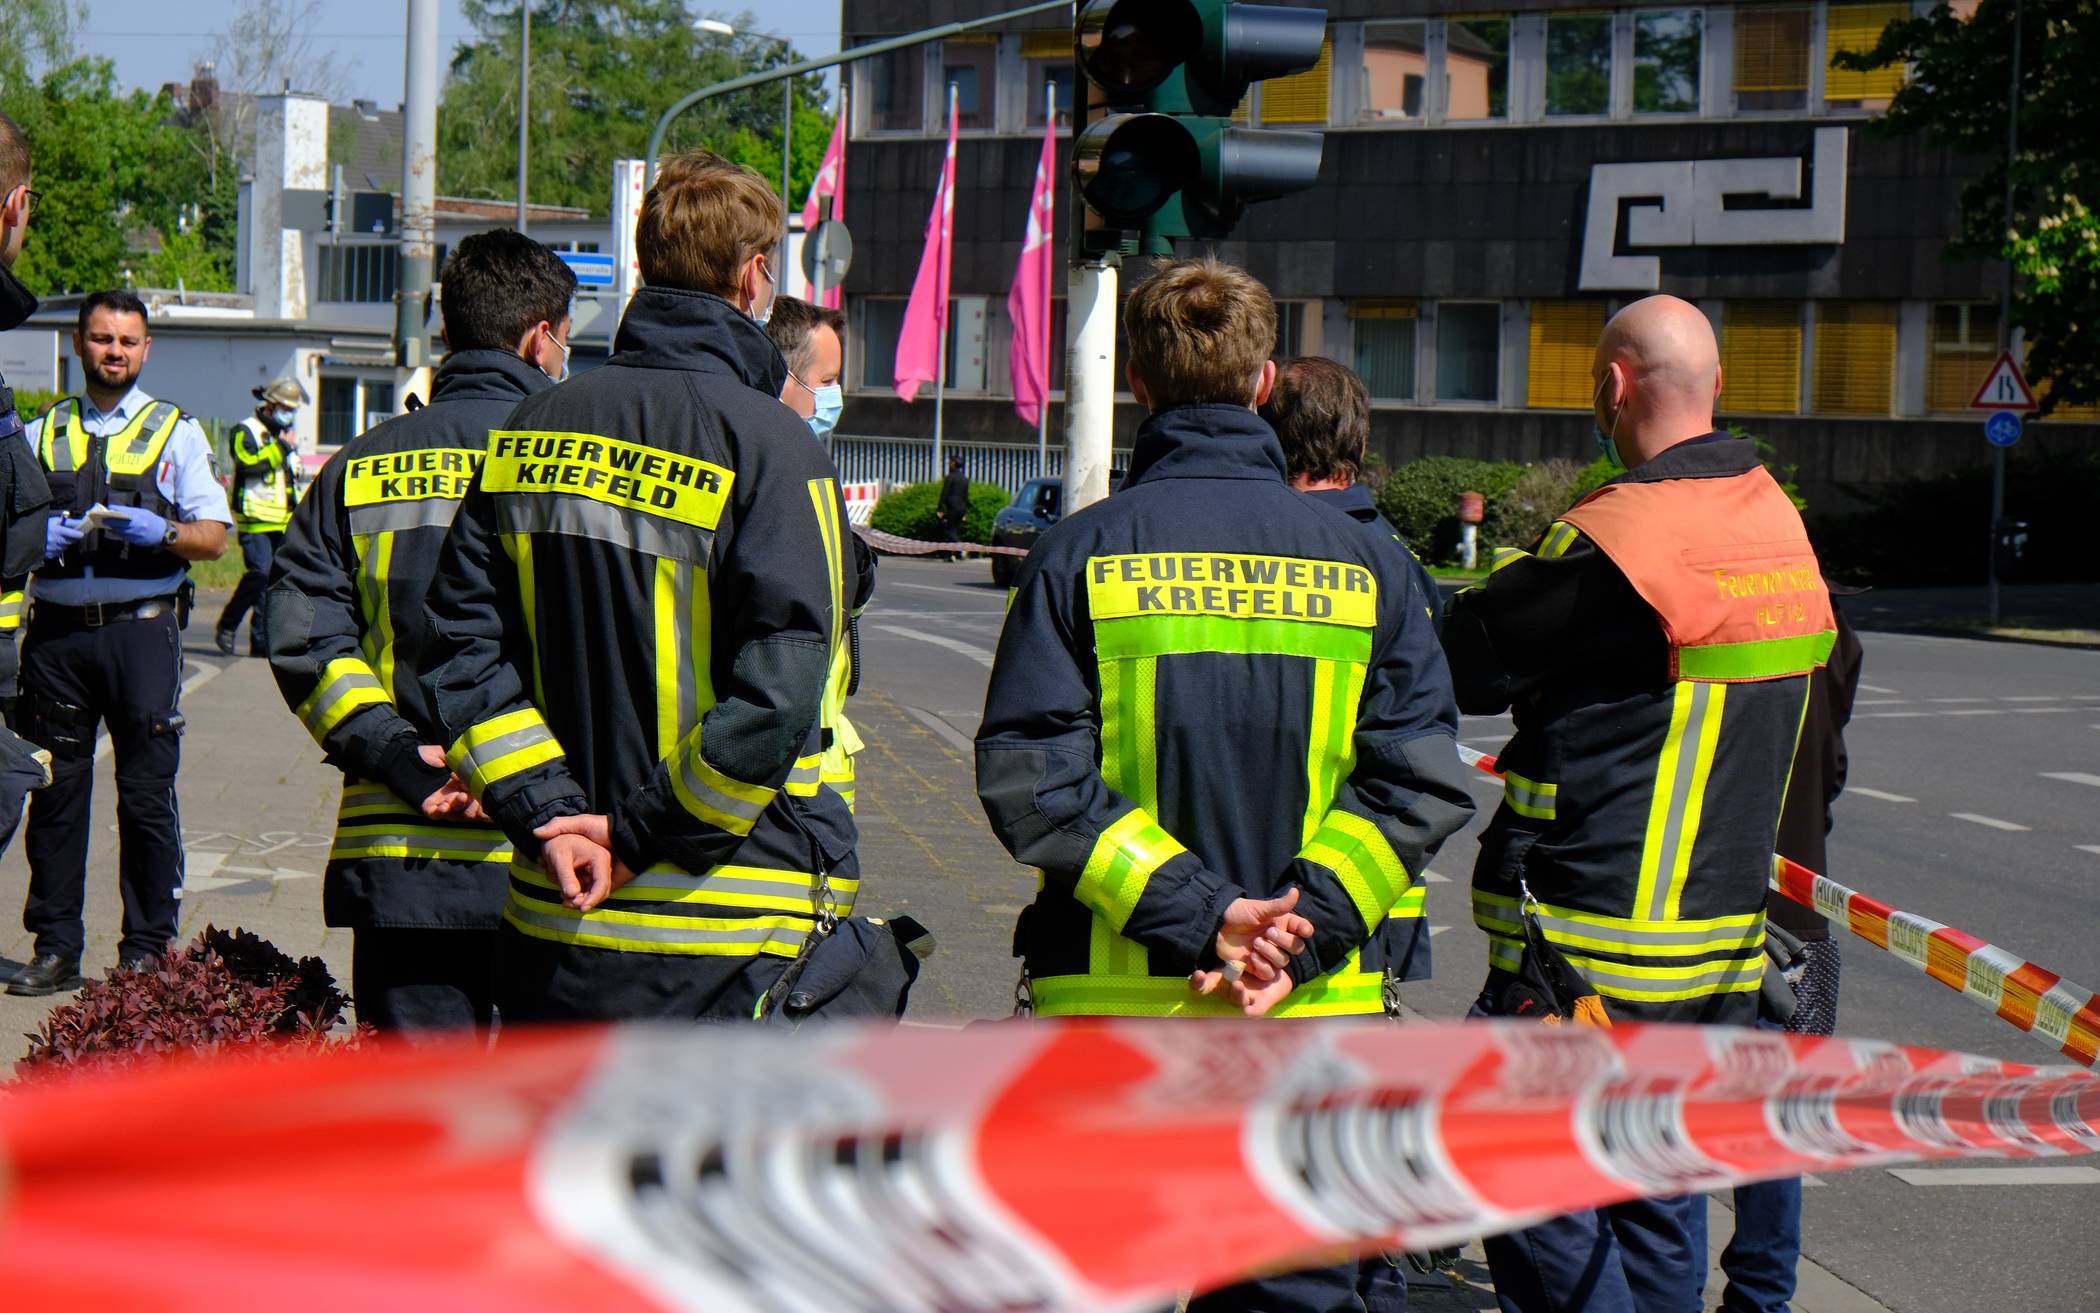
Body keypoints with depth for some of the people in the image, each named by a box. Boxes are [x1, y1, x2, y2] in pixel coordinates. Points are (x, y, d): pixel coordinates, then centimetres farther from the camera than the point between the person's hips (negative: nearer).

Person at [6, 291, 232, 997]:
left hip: (141, 628, -2)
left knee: (147, 797, -2)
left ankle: (147, 951, 6)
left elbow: (214, 537, 4)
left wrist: (161, 531, -15)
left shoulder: (176, 431, 10)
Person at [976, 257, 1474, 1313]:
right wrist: (1303, 928, -9)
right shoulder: (1360, 564, 2)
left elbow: (1028, 776, -11)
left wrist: (1196, 910, -12)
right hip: (1315, 1019, 1)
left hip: (1114, 1001, -1)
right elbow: (1420, 780, -5)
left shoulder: (1082, 554, -2)